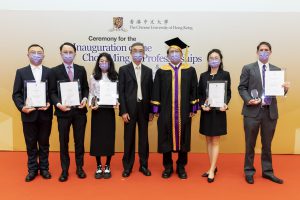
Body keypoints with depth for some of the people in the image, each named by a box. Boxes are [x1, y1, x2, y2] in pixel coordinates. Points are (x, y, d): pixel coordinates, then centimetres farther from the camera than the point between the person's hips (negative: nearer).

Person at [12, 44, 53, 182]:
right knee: (31, 144, 10)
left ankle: (44, 168, 26)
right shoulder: (21, 72, 4)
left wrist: (49, 103, -15)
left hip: (45, 114, 0)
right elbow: (16, 94, 1)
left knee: (44, 143, 12)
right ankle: (32, 169, 24)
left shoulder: (50, 72, 4)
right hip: (28, 114, 0)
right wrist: (22, 107, -14)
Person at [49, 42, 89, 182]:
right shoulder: (55, 71, 0)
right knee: (63, 142, 9)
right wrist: (58, 104, -18)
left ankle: (79, 167, 25)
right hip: (63, 111, -1)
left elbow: (85, 88, 9)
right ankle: (65, 170, 23)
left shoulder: (81, 69, 6)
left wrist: (85, 99, -10)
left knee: (79, 140, 10)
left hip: (79, 111, 2)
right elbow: (52, 92, -2)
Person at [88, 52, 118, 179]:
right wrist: (90, 104, -10)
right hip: (97, 110, 0)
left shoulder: (114, 77, 6)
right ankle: (99, 167, 15)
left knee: (109, 137, 3)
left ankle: (107, 167, 15)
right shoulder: (93, 77, 6)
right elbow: (91, 93, 7)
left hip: (109, 110, 0)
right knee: (97, 137, 3)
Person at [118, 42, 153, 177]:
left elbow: (150, 91, 8)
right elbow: (121, 91, -3)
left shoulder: (148, 71, 9)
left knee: (143, 138, 8)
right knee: (129, 138, 5)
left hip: (144, 108, 2)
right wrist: (123, 111, -10)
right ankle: (127, 166, 17)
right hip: (129, 108, -2)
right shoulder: (124, 69, 1)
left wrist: (151, 111, 3)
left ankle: (143, 165, 20)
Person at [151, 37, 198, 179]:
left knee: (183, 138, 7)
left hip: (184, 111, 0)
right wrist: (156, 109, -1)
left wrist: (193, 108, 0)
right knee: (166, 139, 5)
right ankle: (168, 167, 21)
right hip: (166, 111, 0)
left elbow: (193, 91, 4)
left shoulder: (190, 70, 4)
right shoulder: (161, 71, 4)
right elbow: (156, 91, 3)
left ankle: (181, 167, 22)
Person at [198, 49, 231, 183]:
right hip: (206, 112, 4)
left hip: (218, 111, -3)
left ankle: (212, 170, 4)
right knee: (208, 141, 9)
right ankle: (213, 167, 21)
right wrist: (202, 105, -11)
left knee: (215, 141, 0)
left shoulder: (225, 75, 0)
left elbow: (228, 93, -2)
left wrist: (225, 104, -20)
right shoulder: (203, 76, 8)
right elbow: (199, 93, 6)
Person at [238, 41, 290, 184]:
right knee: (250, 143, 7)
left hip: (270, 111, 3)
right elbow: (241, 88, -1)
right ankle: (249, 171, 21)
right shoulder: (248, 68, 3)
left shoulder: (277, 70, 11)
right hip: (252, 110, -2)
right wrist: (248, 100, -17)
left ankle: (267, 171, 26)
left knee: (267, 144, 13)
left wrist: (285, 88, -13)